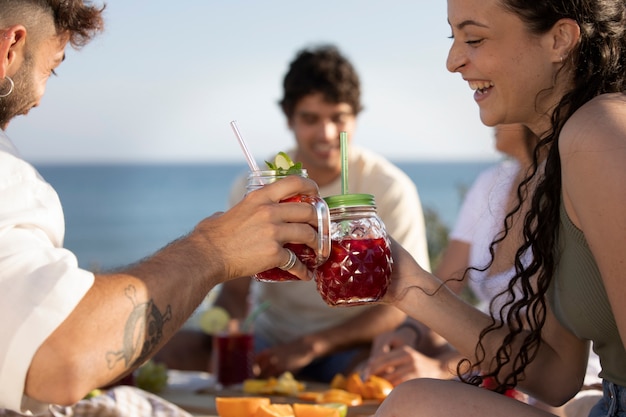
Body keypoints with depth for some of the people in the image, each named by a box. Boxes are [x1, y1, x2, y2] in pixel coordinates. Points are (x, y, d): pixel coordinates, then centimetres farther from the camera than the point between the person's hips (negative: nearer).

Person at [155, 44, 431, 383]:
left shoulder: (390, 190, -9)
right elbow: (236, 290, 2)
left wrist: (313, 345, -24)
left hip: (355, 345, -3)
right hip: (272, 341, 3)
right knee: (175, 351, -22)